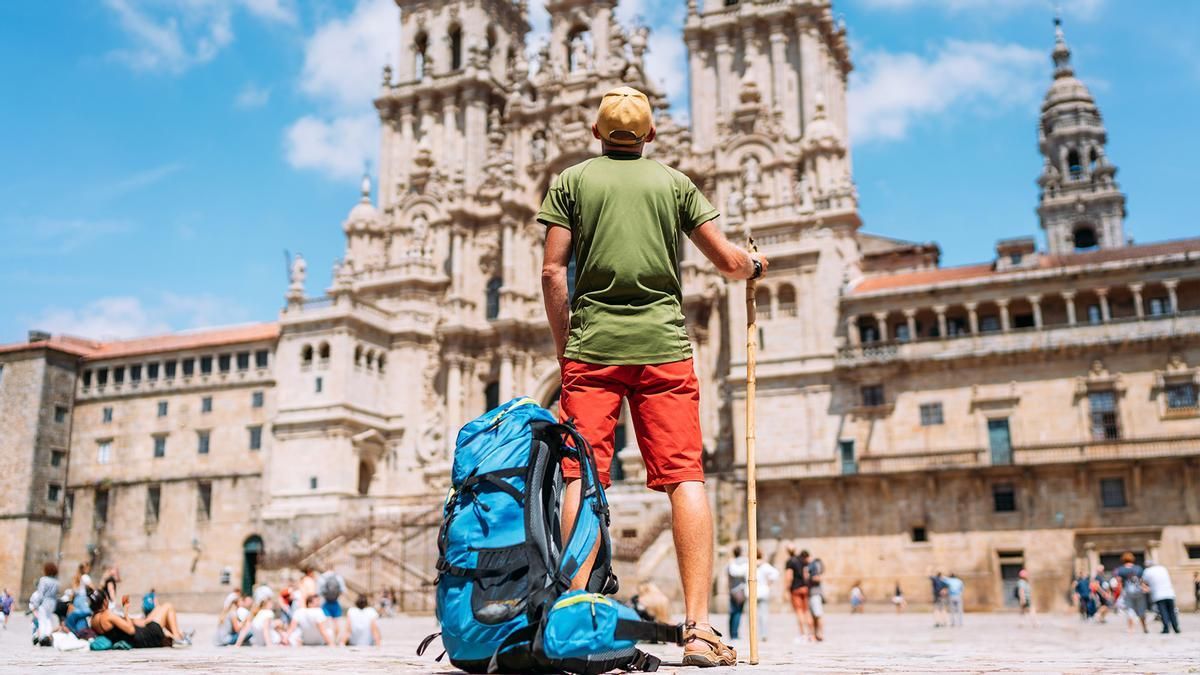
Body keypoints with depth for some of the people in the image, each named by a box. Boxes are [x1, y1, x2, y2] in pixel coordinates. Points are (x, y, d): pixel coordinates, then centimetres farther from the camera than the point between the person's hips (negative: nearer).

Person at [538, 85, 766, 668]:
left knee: (582, 478, -2)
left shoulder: (570, 182, 10)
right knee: (685, 476, -3)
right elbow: (729, 261, 11)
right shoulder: (675, 183, 13)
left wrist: (563, 346, 11)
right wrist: (755, 264, 33)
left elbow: (553, 272, 2)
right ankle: (699, 627, -8)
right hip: (664, 347, 0)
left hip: (591, 347, 0)